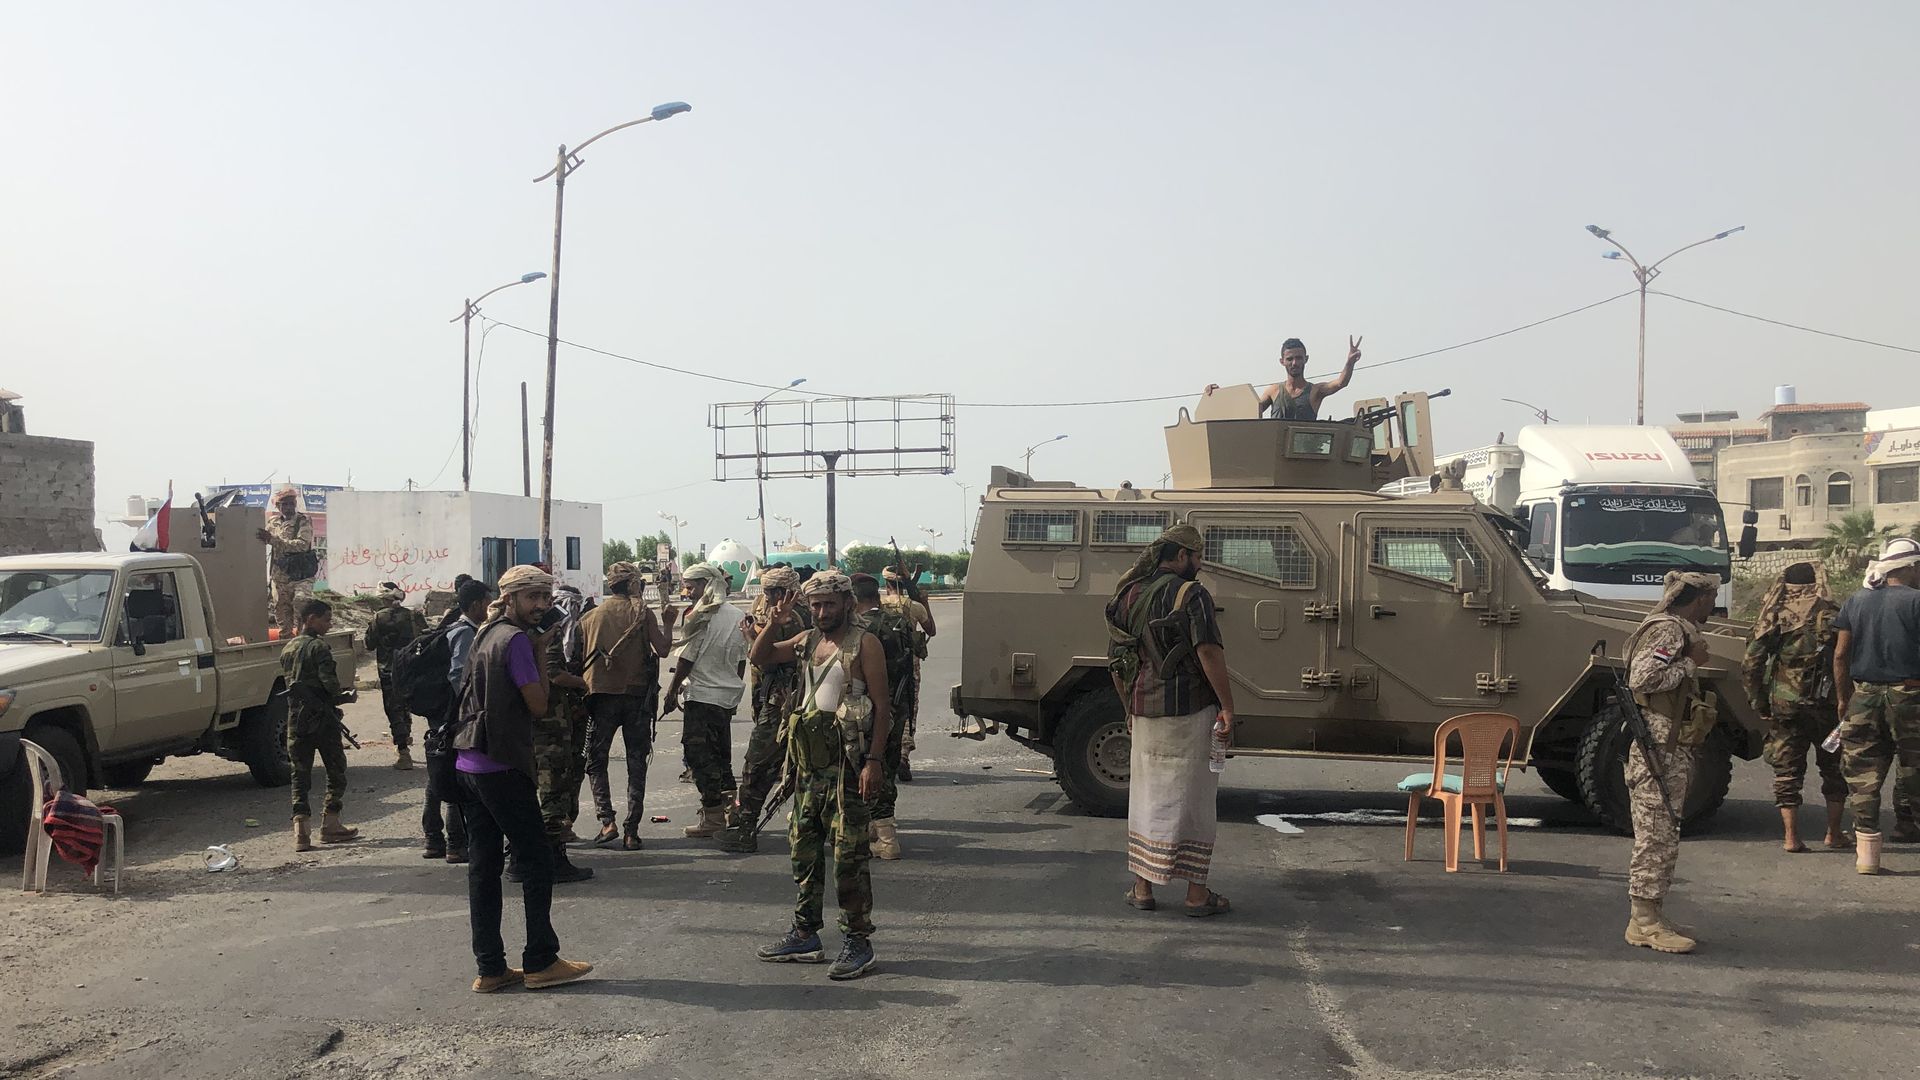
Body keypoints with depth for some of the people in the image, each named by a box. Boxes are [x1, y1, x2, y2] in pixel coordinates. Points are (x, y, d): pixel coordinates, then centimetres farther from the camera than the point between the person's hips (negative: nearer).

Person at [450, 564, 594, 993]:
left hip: (470, 763, 9)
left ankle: (490, 968, 12)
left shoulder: (486, 636, 16)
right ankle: (540, 961, 4)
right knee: (537, 861, 0)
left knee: (484, 865, 9)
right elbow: (539, 704, -11)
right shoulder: (516, 639, -13)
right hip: (501, 767, -9)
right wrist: (539, 653, -3)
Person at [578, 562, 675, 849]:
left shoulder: (591, 616, 3)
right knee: (636, 764, 7)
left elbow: (581, 659, 4)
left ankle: (607, 821, -5)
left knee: (596, 761, 11)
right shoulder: (642, 613, -3)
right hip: (638, 694, 0)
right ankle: (631, 831, 3)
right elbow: (662, 649, -8)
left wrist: (583, 687, 17)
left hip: (602, 696, 1)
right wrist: (668, 624, 7)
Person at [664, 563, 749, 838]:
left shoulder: (701, 617, -15)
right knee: (721, 751, 19)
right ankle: (729, 804, 25)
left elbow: (686, 659, -13)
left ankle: (713, 817, 0)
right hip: (728, 696, 7)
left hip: (702, 695, -7)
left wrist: (672, 690, -3)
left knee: (699, 753, 0)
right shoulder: (738, 616, 6)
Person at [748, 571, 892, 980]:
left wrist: (874, 760, -19)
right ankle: (805, 936, 23)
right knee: (804, 848, 13)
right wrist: (773, 624, 0)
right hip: (809, 761, 8)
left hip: (847, 762, -7)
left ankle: (858, 942, 1)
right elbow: (759, 656, 19)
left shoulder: (864, 644, -7)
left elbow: (881, 708, -11)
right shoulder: (808, 641, 13)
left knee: (849, 853, -6)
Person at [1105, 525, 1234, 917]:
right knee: (1193, 800, 3)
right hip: (1190, 712, -6)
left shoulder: (1128, 595, 11)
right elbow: (1209, 653, -19)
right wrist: (1228, 707, -15)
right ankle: (1197, 893, 9)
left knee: (1146, 798, 14)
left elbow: (1116, 661, 15)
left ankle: (1142, 888, 18)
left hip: (1145, 714, 6)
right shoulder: (1190, 594, -10)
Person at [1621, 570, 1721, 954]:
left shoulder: (1676, 630, 20)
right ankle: (1646, 922, -3)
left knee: (1661, 837, 13)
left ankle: (1648, 918, 19)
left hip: (1671, 752, 11)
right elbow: (1642, 678, -26)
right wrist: (1691, 663, -16)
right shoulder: (1668, 630, -14)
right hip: (1658, 752, -11)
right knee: (1657, 836, -7)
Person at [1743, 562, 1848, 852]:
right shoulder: (1832, 615, -3)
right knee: (1834, 768, 15)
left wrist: (1758, 701, 7)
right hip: (1824, 705, -1)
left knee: (1787, 772, 6)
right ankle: (1834, 833, 19)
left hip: (1782, 706, 1)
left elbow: (1750, 665, -2)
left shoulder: (1771, 618, 1)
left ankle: (1791, 836, 4)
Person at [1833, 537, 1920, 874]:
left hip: (1864, 696, 4)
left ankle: (1866, 853, 6)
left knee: (1863, 777, 6)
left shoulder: (1856, 601, 8)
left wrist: (1844, 699, 13)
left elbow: (1840, 655, 6)